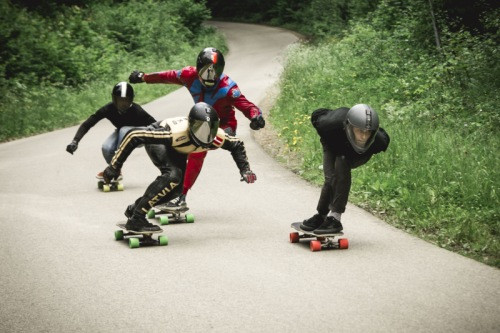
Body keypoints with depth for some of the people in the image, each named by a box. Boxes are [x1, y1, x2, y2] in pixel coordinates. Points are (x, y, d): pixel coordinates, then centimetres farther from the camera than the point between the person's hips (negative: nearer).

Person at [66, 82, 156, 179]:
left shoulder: (136, 111, -34)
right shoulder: (109, 109, -27)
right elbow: (87, 124, -27)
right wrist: (75, 141, -38)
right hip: (121, 132, 3)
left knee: (124, 130, -35)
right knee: (106, 148, -27)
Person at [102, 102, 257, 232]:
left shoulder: (217, 137, -30)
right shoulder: (176, 132, -45)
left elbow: (237, 145, -5)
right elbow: (134, 135, -41)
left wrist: (245, 170, -14)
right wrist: (114, 166, -37)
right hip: (157, 140, -7)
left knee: (177, 188, 4)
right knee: (172, 175, -31)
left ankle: (135, 208, 23)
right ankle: (136, 219, -28)